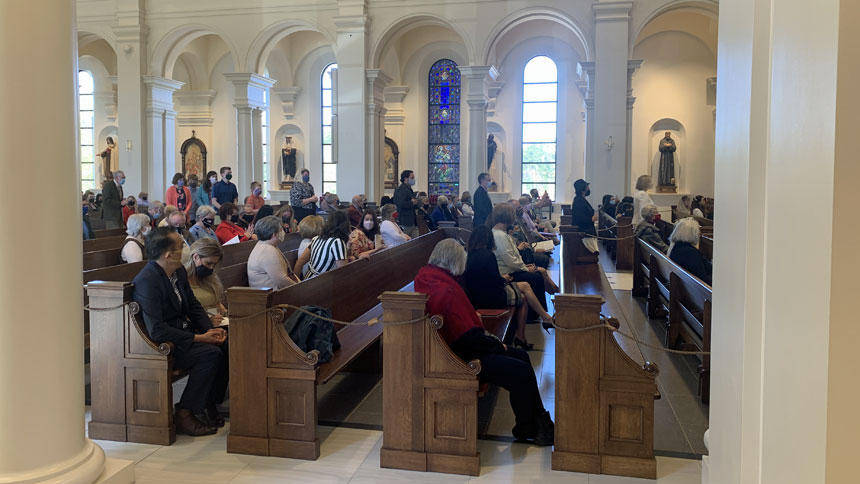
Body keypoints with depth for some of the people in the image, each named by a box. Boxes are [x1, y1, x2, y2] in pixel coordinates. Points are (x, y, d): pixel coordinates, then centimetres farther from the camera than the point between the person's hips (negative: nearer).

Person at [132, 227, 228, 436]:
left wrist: (209, 329, -4)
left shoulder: (179, 271, 4)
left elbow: (193, 305, 14)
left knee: (225, 344, -9)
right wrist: (198, 338, -23)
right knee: (210, 353, -25)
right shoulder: (147, 280, -24)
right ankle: (184, 415, -13)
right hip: (159, 344, -9)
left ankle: (209, 404, 2)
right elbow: (156, 330, -27)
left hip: (182, 330, 9)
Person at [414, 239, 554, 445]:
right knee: (522, 373, -18)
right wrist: (498, 345, -8)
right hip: (460, 356, -12)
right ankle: (526, 429, 6)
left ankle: (539, 420, 21)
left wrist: (473, 317, 11)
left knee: (521, 356, 14)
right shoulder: (446, 290, -25)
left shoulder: (426, 277, 6)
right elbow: (468, 337, -24)